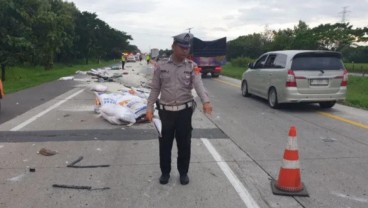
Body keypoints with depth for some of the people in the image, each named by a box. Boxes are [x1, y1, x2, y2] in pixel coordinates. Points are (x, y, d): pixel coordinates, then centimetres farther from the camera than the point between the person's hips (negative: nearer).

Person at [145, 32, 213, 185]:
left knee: (184, 144, 9)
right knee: (165, 144, 10)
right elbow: (155, 89, 5)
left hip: (184, 111, 0)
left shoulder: (192, 67, -1)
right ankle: (165, 172, 29)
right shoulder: (161, 66, 1)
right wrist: (149, 108, -2)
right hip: (165, 111, 1)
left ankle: (183, 172, 28)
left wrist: (206, 101, -36)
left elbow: (198, 84, -18)